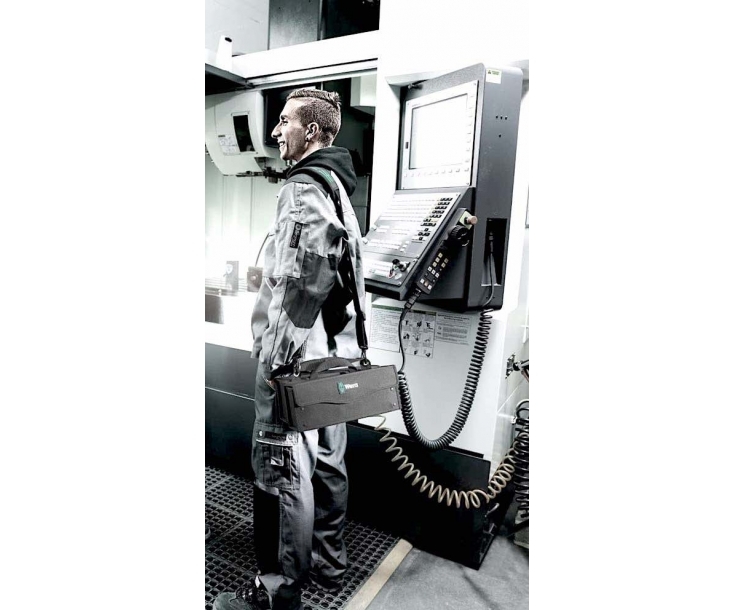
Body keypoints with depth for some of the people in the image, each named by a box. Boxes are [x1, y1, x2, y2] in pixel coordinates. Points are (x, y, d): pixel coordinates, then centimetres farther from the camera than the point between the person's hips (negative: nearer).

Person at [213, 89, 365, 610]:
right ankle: (329, 564, 34)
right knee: (327, 462, 17)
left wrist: (277, 356, -15)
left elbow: (299, 283, -21)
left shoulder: (304, 188, -12)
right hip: (334, 352, 10)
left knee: (282, 469, 2)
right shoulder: (339, 184, 18)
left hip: (295, 357, -10)